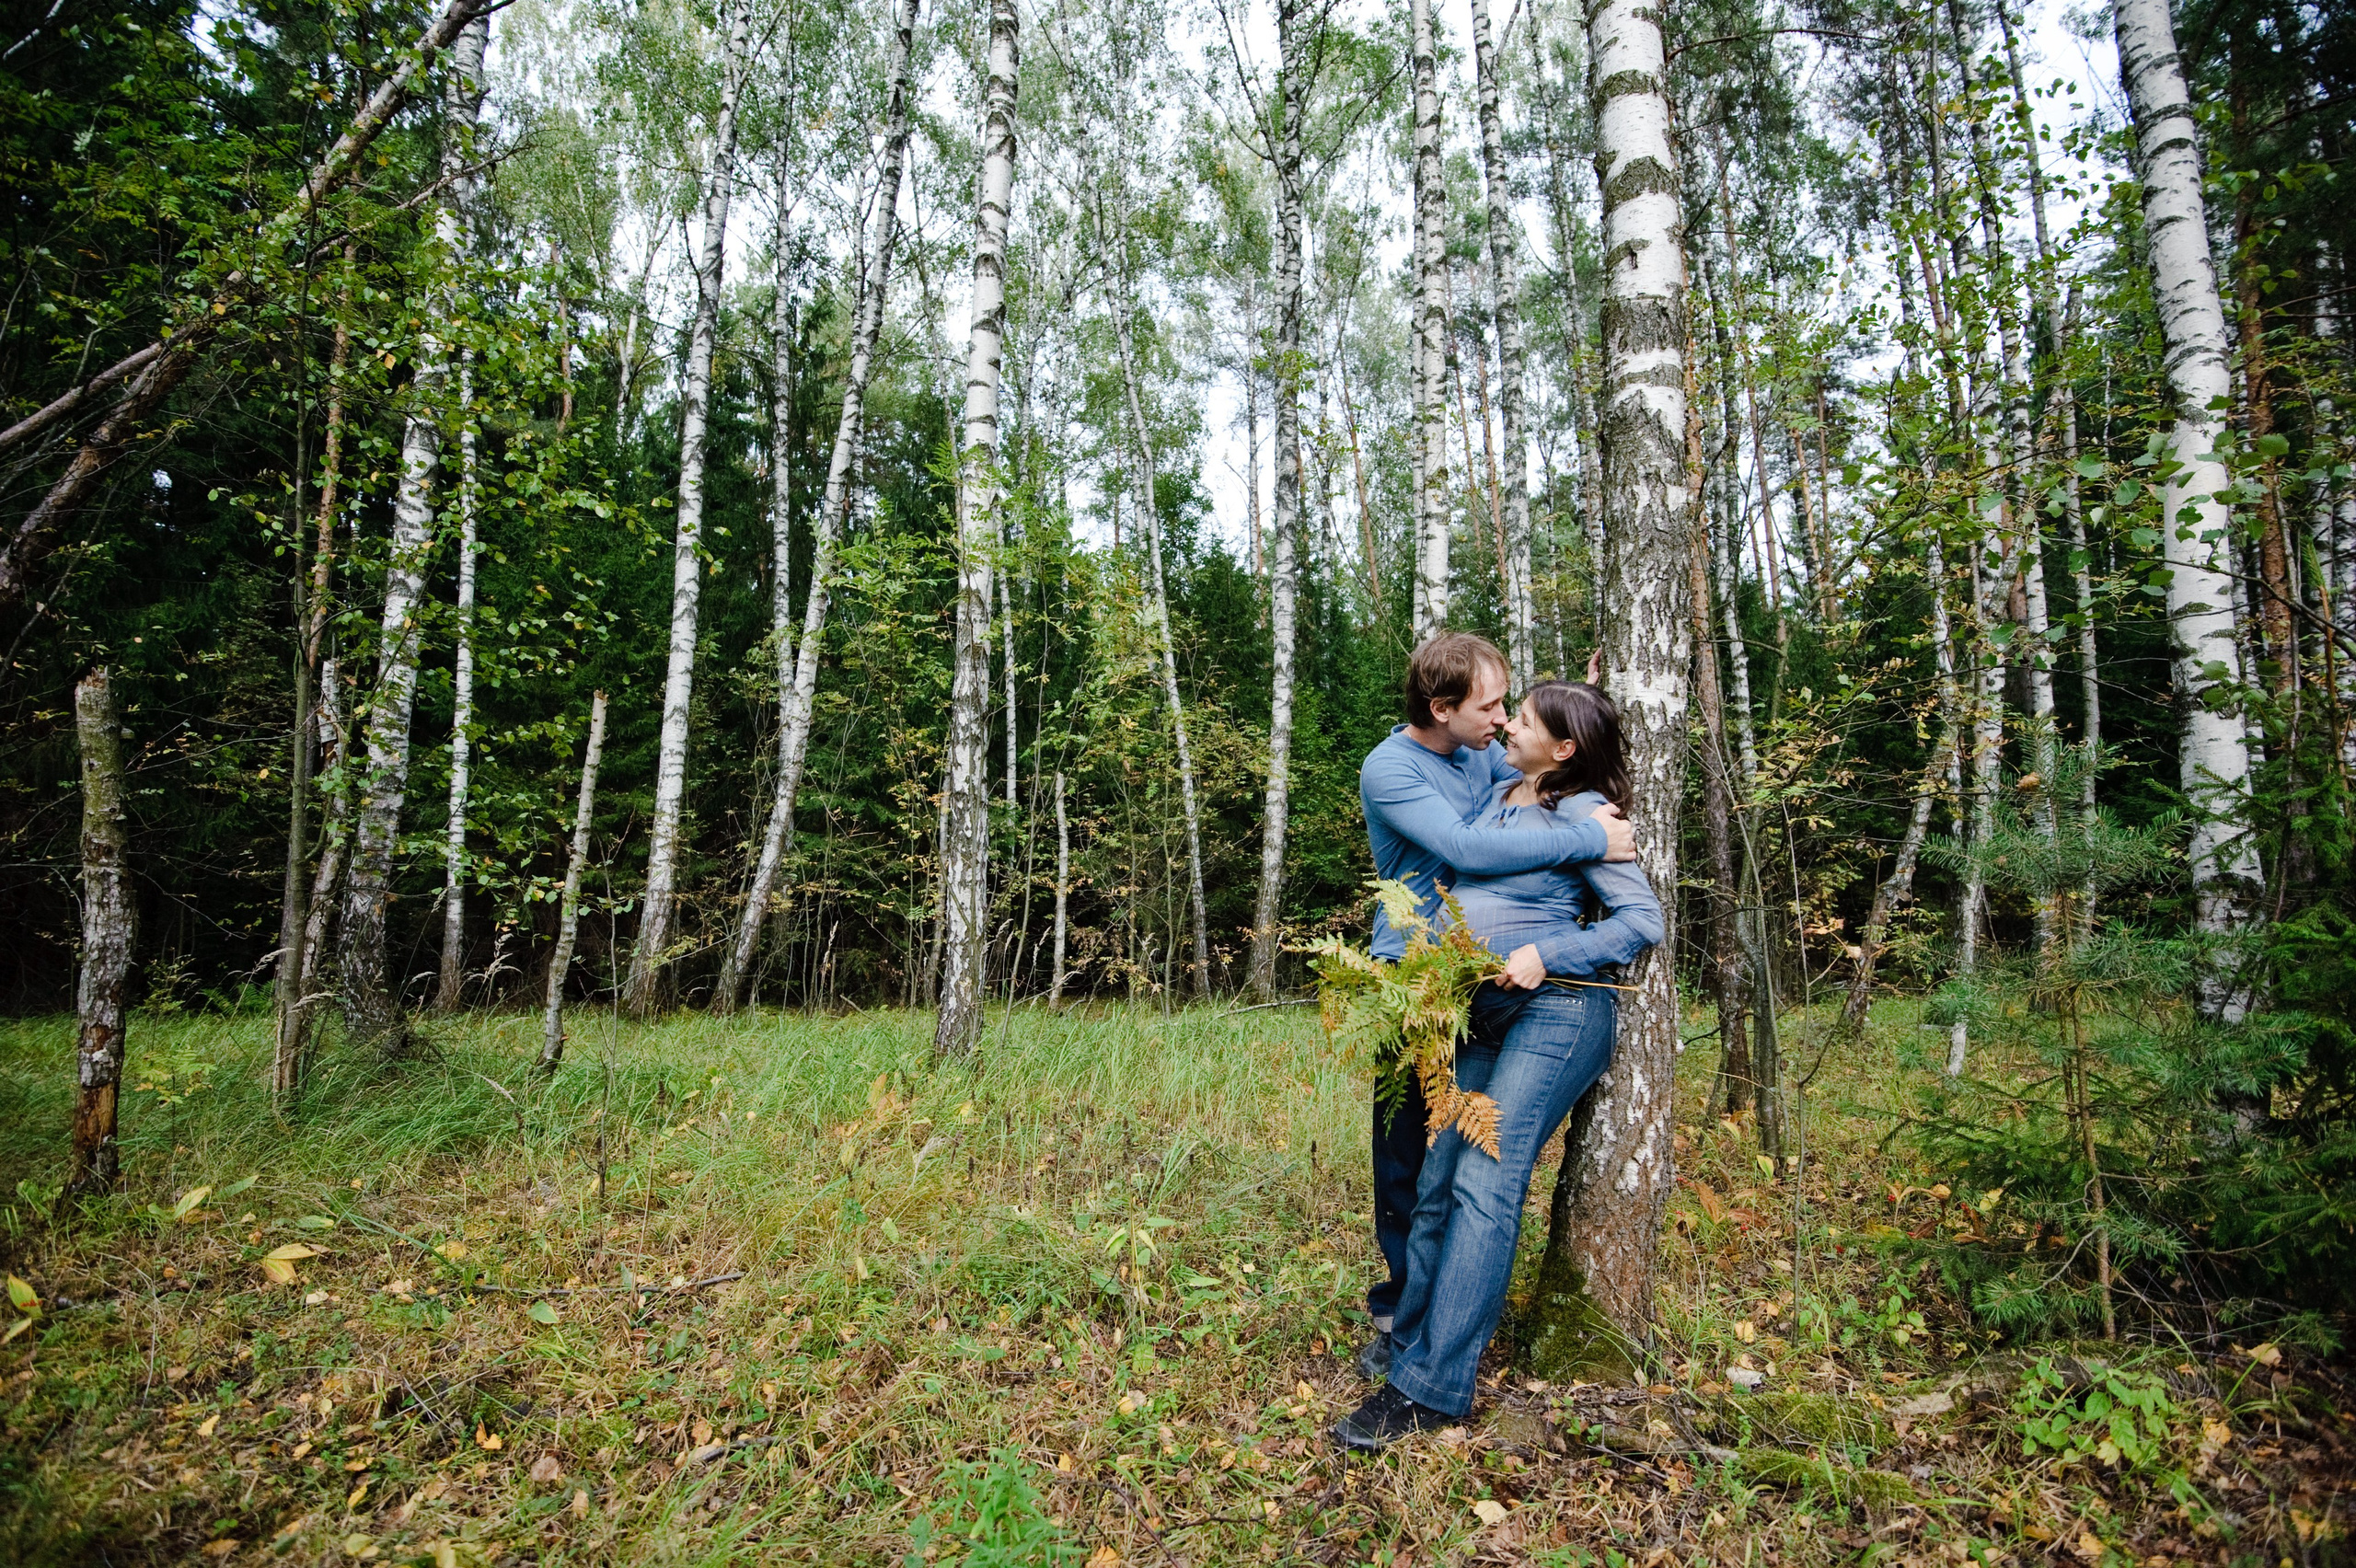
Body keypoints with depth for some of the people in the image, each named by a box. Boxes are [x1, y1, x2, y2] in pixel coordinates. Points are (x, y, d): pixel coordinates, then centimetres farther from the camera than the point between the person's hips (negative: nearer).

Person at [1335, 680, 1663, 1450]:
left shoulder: (1582, 813, -7)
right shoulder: (1498, 799, 14)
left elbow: (1643, 918, -11)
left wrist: (1546, 956, -19)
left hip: (1557, 1011, -8)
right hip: (1486, 1016, 8)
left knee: (1485, 1184, -14)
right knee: (1438, 1182, 5)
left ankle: (1431, 1388, -10)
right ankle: (1404, 1346, 15)